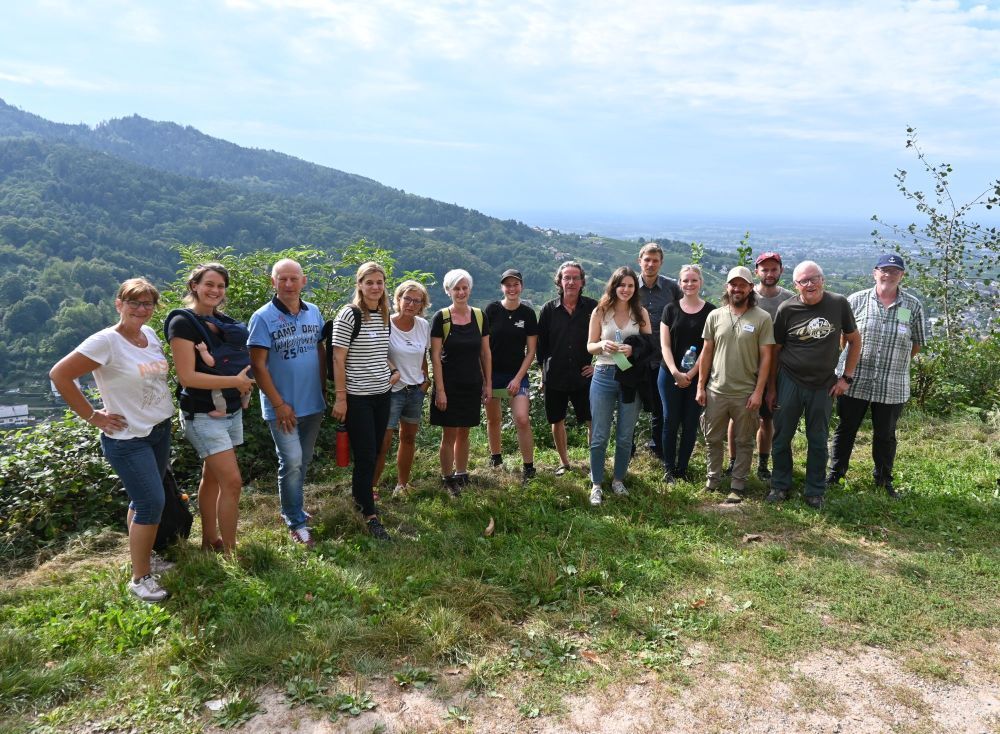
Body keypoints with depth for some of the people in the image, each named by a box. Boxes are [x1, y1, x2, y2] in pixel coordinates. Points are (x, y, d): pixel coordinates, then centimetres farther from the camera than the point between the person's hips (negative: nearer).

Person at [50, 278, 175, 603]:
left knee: (143, 501, 18)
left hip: (161, 430, 7)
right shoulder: (105, 341, -18)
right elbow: (60, 374, -18)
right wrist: (93, 416, -15)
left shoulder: (150, 334, 3)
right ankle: (140, 578, 6)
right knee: (152, 503, -9)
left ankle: (142, 555, 35)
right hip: (127, 439, -7)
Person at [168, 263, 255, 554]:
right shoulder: (183, 323, -13)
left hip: (232, 412, 7)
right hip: (203, 416, -7)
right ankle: (229, 552, -1)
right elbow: (187, 377, -20)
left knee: (212, 477, 17)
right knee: (232, 481, -11)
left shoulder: (225, 321, 8)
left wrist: (244, 386, 1)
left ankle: (210, 540, 30)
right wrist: (235, 381, -18)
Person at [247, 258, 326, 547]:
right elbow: (258, 365, -12)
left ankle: (290, 508, 34)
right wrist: (279, 404, -14)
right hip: (283, 407, -5)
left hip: (313, 404, 5)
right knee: (292, 462, -7)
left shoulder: (314, 312, 5)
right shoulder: (263, 317, -10)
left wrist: (323, 390, 10)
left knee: (303, 462, 16)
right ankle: (296, 522, 9)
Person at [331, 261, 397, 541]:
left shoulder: (385, 316, 8)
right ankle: (370, 515, 8)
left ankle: (359, 495, 35)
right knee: (365, 455, -2)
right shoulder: (349, 314, -12)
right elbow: (338, 358, -12)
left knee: (373, 452, 15)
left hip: (382, 394, 7)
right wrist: (340, 397, -15)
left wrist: (394, 369, 4)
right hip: (357, 397, -6)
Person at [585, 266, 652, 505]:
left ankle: (618, 480, 27)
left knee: (625, 436, 10)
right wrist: (602, 345, -20)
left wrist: (633, 349, -17)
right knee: (600, 436, 2)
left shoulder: (641, 313, 2)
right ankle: (596, 484, 14)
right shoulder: (600, 312, 0)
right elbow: (590, 346, 2)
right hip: (604, 376, -1)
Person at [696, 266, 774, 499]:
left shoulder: (762, 318, -5)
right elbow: (707, 353, 6)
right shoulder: (715, 316, 3)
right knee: (713, 438, 13)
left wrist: (758, 391, -10)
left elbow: (766, 357, -5)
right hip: (716, 391, 3)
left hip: (746, 393, -2)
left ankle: (737, 485, 22)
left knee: (744, 442, 9)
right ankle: (713, 478, 30)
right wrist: (701, 386, 4)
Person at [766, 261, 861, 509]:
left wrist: (847, 377, 1)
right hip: (789, 382, 0)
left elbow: (854, 340, 6)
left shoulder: (839, 304, -5)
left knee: (818, 440, 10)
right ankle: (780, 486, 23)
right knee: (782, 437, 7)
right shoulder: (787, 309, -7)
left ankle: (815, 491, 23)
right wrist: (771, 388, 1)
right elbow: (775, 351, 0)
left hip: (823, 385, 1)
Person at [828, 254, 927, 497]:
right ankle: (835, 475, 24)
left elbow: (916, 344, 9)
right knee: (845, 429, 10)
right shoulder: (856, 300, -2)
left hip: (893, 386, 1)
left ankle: (884, 480, 30)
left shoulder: (913, 306, 1)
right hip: (854, 381, -1)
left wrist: (896, 363, 6)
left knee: (885, 434, 15)